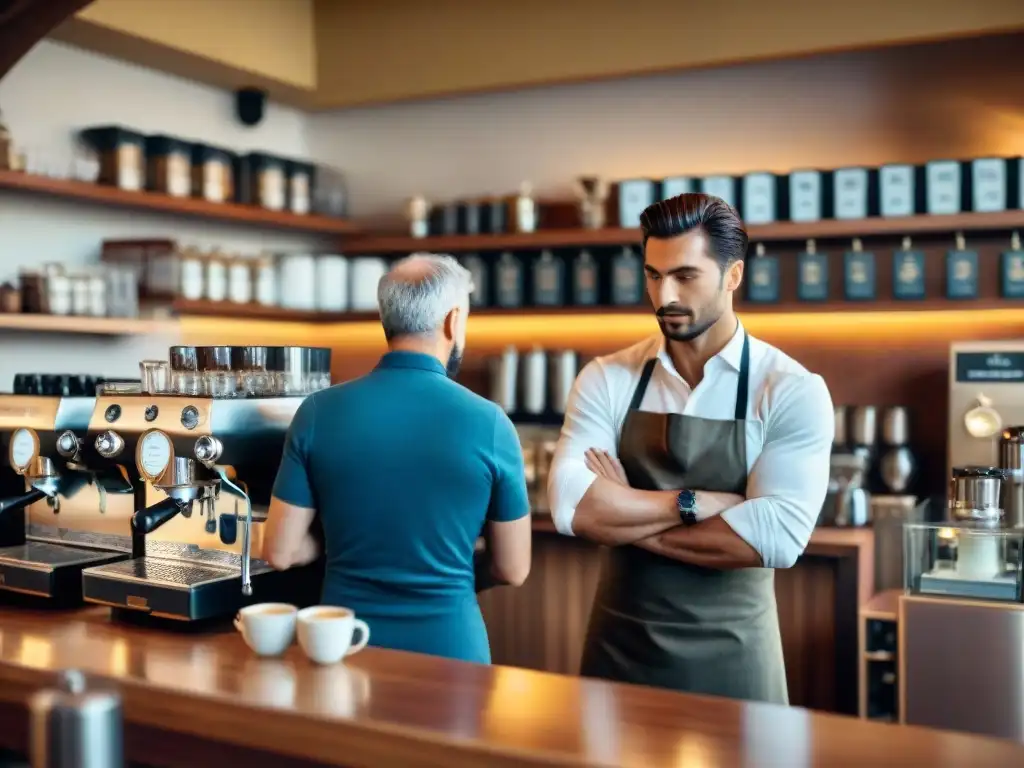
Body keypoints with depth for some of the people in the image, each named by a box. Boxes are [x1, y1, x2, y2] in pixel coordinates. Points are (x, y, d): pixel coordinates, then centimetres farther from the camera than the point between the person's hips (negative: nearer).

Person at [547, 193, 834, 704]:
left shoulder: (793, 392, -9)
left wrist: (622, 518, -16)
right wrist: (693, 503, -19)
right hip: (618, 646, 2)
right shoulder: (606, 380, -3)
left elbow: (775, 538, -21)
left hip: (730, 654, -2)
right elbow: (571, 507, -16)